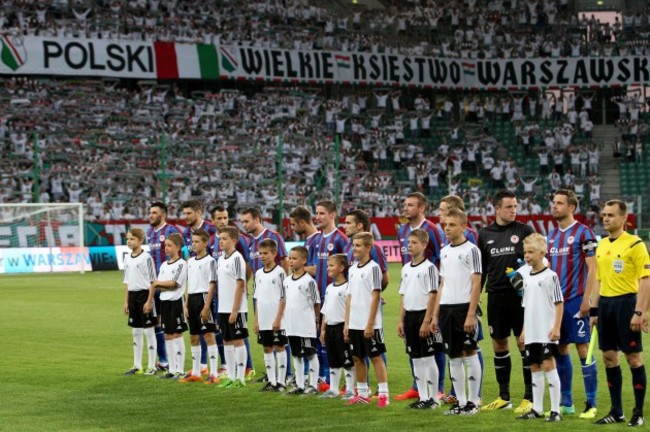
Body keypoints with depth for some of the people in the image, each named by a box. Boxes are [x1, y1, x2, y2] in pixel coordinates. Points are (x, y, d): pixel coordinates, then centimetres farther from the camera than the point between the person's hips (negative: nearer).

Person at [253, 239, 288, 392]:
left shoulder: (279, 272, -7)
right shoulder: (259, 274, 10)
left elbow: (283, 298, -9)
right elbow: (257, 299, 14)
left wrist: (278, 319, -13)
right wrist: (256, 320, 10)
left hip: (277, 321, -6)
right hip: (263, 321, 6)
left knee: (279, 348, 0)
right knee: (267, 349, 9)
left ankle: (281, 382, 5)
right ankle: (271, 381, 16)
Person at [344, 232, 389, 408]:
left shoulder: (373, 268, -8)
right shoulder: (352, 270, 12)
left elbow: (375, 297, -12)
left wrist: (370, 324, -16)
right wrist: (346, 323, 10)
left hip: (370, 324, -7)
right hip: (354, 324, 7)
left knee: (376, 357, -4)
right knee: (357, 358, 10)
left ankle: (383, 394, -1)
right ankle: (362, 393, 19)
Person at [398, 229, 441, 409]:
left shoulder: (428, 268, -10)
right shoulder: (406, 269, 12)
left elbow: (432, 296, -13)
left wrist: (426, 321, -18)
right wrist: (401, 320, 10)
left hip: (423, 315, -7)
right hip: (410, 315, 7)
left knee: (428, 358, -3)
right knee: (416, 359, 10)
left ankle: (433, 398, 4)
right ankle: (423, 397, 16)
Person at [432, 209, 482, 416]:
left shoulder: (471, 250, -5)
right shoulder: (444, 251, 14)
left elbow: (476, 284, -10)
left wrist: (471, 314, -17)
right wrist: (435, 314, 13)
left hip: (464, 307, -6)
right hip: (446, 309, 6)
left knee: (470, 354, -1)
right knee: (454, 357, 8)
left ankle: (473, 401, 5)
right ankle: (460, 401, 14)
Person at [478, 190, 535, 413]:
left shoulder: (524, 231, -1)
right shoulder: (484, 234, 9)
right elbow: (481, 269, 14)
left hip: (520, 295, -4)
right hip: (496, 296, 4)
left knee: (524, 343, -4)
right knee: (499, 344, 9)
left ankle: (530, 398, 2)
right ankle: (504, 397, 19)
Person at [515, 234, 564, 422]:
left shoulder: (550, 276, -7)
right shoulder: (526, 277, 12)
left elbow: (558, 303, -8)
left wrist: (556, 327, -15)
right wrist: (524, 329, 17)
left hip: (547, 331, -7)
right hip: (531, 332, 7)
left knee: (548, 365, -10)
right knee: (535, 368, 11)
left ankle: (555, 410, -6)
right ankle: (537, 409, 19)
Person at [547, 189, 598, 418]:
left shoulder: (583, 233, -6)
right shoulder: (552, 235, 13)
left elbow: (592, 268, -9)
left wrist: (586, 299, -14)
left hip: (576, 300, -6)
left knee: (582, 348, -6)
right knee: (560, 349, 9)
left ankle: (591, 404, -1)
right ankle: (565, 402, 16)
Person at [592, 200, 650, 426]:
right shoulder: (601, 245, 13)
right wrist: (594, 310, 16)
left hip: (626, 302, -7)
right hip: (605, 303, 7)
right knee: (609, 358, 8)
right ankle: (616, 411, 16)